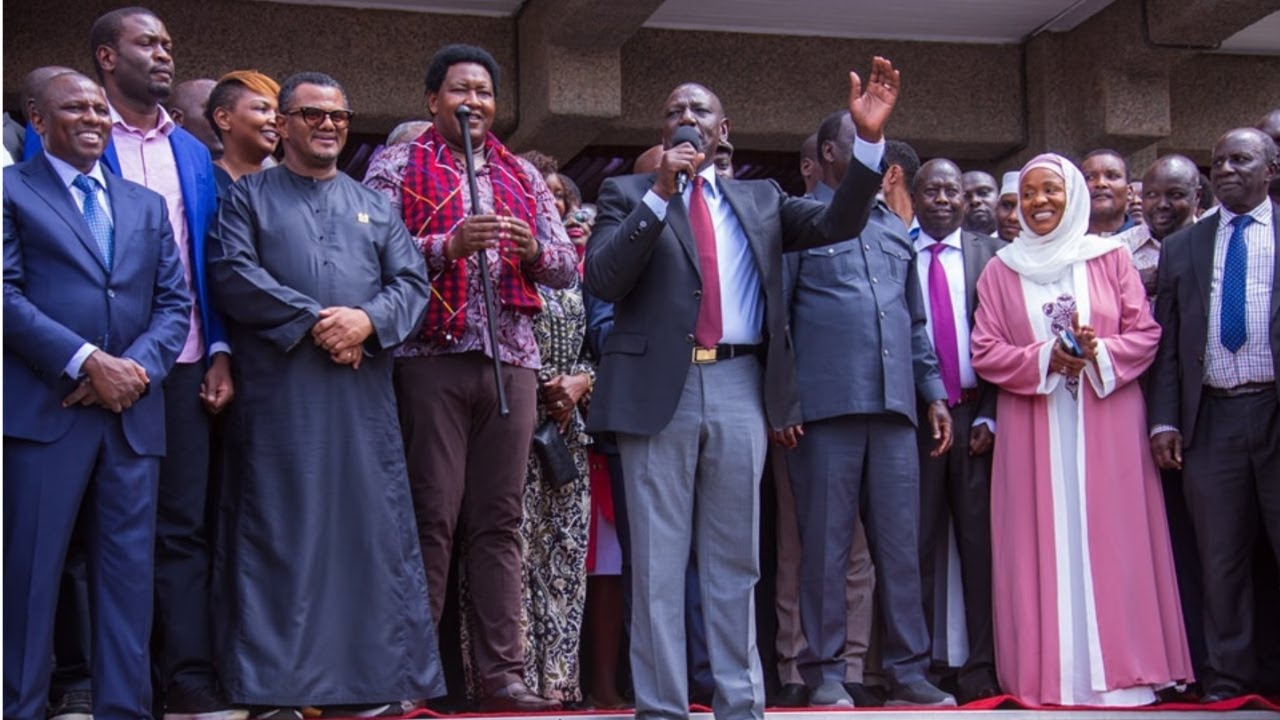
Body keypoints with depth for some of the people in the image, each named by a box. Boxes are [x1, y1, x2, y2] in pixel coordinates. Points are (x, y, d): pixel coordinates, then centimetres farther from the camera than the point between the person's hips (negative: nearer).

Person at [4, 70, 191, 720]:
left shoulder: (147, 206, 20)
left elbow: (174, 302, 12)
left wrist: (138, 366, -6)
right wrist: (87, 363, -14)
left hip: (132, 414, 5)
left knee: (129, 570, 4)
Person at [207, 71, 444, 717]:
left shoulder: (374, 206, 21)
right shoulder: (248, 196, 12)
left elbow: (412, 282, 9)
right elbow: (233, 275, -4)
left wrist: (367, 319, -11)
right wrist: (314, 320, -12)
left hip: (364, 396, 3)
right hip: (279, 392, -3)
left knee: (371, 528, 1)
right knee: (279, 532, -3)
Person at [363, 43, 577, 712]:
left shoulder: (523, 176, 20)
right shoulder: (397, 166, 8)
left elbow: (567, 266, 16)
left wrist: (535, 249, -5)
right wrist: (449, 244, -17)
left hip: (511, 359, 4)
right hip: (430, 356, -4)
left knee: (499, 521, 4)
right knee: (431, 517, -3)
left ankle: (502, 674, 7)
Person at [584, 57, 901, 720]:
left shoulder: (759, 198, 17)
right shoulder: (627, 194, 9)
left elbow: (838, 224, 5)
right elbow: (602, 281, -6)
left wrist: (869, 139, -7)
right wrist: (660, 192, -12)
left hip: (741, 390, 2)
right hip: (659, 387, -2)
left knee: (736, 560, 8)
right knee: (658, 561, 2)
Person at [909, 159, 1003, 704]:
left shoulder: (990, 255, 7)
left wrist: (989, 416, -4)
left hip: (977, 414, 0)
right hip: (916, 414, 0)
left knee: (979, 538, 2)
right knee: (919, 541, 3)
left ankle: (982, 665, 7)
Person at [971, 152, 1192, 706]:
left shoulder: (1110, 258, 7)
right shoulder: (1000, 271, 9)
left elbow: (1146, 334, 3)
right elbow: (986, 352, 3)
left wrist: (1099, 352, -15)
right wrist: (1044, 359, -13)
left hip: (1107, 422, -1)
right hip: (1032, 429, 1)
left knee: (1111, 541, -1)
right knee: (1043, 545, 0)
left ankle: (1119, 669, 5)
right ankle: (1048, 673, 5)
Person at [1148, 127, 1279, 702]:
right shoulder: (1180, 249, 14)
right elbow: (1166, 343, 10)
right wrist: (1164, 419, 1)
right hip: (1211, 418, 2)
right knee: (1221, 560, 7)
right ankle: (1228, 678, 15)